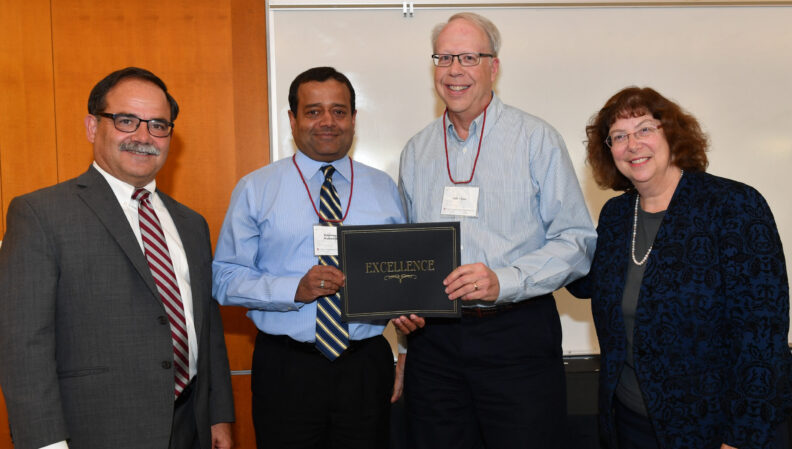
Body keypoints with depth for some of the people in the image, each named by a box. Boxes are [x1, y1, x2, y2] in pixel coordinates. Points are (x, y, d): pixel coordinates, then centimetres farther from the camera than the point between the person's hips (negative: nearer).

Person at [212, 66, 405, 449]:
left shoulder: (384, 188, 9)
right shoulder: (255, 190, 1)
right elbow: (225, 278, -3)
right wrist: (295, 289, -17)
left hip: (367, 367, 2)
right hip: (286, 370, -2)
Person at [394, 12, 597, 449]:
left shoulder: (537, 139, -2)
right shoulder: (416, 151, 11)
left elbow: (576, 240, -6)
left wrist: (503, 281, -19)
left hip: (517, 335, -3)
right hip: (433, 341, 4)